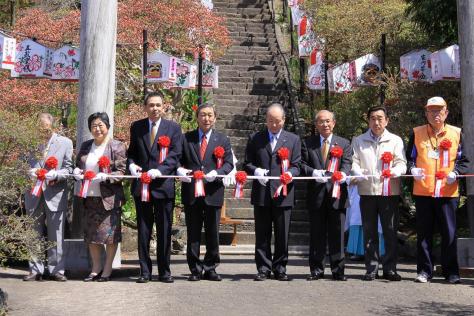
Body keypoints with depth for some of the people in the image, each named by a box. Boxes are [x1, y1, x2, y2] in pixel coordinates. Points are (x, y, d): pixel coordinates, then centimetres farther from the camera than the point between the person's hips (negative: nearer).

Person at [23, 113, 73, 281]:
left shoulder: (65, 143, 3)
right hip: (34, 195, 2)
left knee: (56, 235, 3)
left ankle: (56, 270, 12)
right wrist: (32, 173, -9)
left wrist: (54, 175, -17)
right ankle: (36, 270, 16)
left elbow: (68, 169, 1)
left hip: (55, 194, -2)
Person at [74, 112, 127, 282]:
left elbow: (121, 172, -8)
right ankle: (96, 268, 22)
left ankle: (107, 269, 10)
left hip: (109, 197, -6)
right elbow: (77, 165, 24)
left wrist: (104, 177, -22)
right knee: (91, 233, 10)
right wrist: (77, 171, 1)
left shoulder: (117, 146, -4)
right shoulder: (85, 146, 14)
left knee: (109, 232, -2)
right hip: (89, 197, 6)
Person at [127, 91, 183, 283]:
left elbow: (175, 155, -4)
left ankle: (164, 271, 14)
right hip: (141, 185, 2)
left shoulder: (173, 128, 3)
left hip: (163, 184, -2)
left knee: (164, 230, 4)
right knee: (143, 230, 6)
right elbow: (131, 152, 14)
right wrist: (131, 165, -8)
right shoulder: (136, 127, 10)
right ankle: (145, 271, 14)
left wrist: (160, 170, -19)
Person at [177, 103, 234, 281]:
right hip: (191, 192, 0)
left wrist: (216, 173, -16)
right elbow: (178, 159, 9)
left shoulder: (223, 140, 9)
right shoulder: (186, 138, 10)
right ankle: (195, 269, 14)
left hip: (213, 192, 0)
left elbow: (229, 163, 2)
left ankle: (210, 269, 18)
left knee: (213, 233, 6)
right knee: (193, 233, 5)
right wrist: (179, 170, -13)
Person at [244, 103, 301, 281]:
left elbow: (296, 166, 7)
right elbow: (247, 163, 9)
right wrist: (256, 170, -11)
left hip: (283, 193, 0)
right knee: (262, 235, 4)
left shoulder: (293, 140, 11)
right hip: (261, 193, 0)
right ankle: (263, 269, 12)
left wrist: (290, 173, -15)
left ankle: (280, 269, 14)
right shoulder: (255, 139, 11)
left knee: (282, 235, 3)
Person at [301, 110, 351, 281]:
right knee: (316, 233, 5)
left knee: (337, 233, 2)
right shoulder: (307, 143, 11)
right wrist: (313, 172, -16)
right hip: (316, 194, 0)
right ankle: (316, 270, 14)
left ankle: (338, 270, 10)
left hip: (337, 192, 0)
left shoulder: (344, 143, 12)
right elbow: (302, 164, 3)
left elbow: (347, 164, -1)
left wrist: (343, 173, -23)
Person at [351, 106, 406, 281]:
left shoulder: (396, 140, 10)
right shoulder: (358, 141, 13)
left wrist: (392, 172, -21)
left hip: (390, 192, -1)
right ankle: (371, 268, 11)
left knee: (391, 231, 0)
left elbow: (402, 164, 0)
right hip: (367, 192, 1)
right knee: (369, 232, 4)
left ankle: (390, 268, 8)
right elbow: (353, 162, 4)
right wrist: (359, 173, -17)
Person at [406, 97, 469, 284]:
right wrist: (413, 169, -10)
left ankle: (451, 272, 14)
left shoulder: (456, 133, 8)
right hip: (423, 191, 1)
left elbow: (464, 161, 8)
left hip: (448, 191, 0)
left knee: (449, 233, 2)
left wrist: (455, 173, -10)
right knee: (424, 233, 5)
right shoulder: (417, 133, 9)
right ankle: (424, 271, 14)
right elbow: (409, 158, 10)